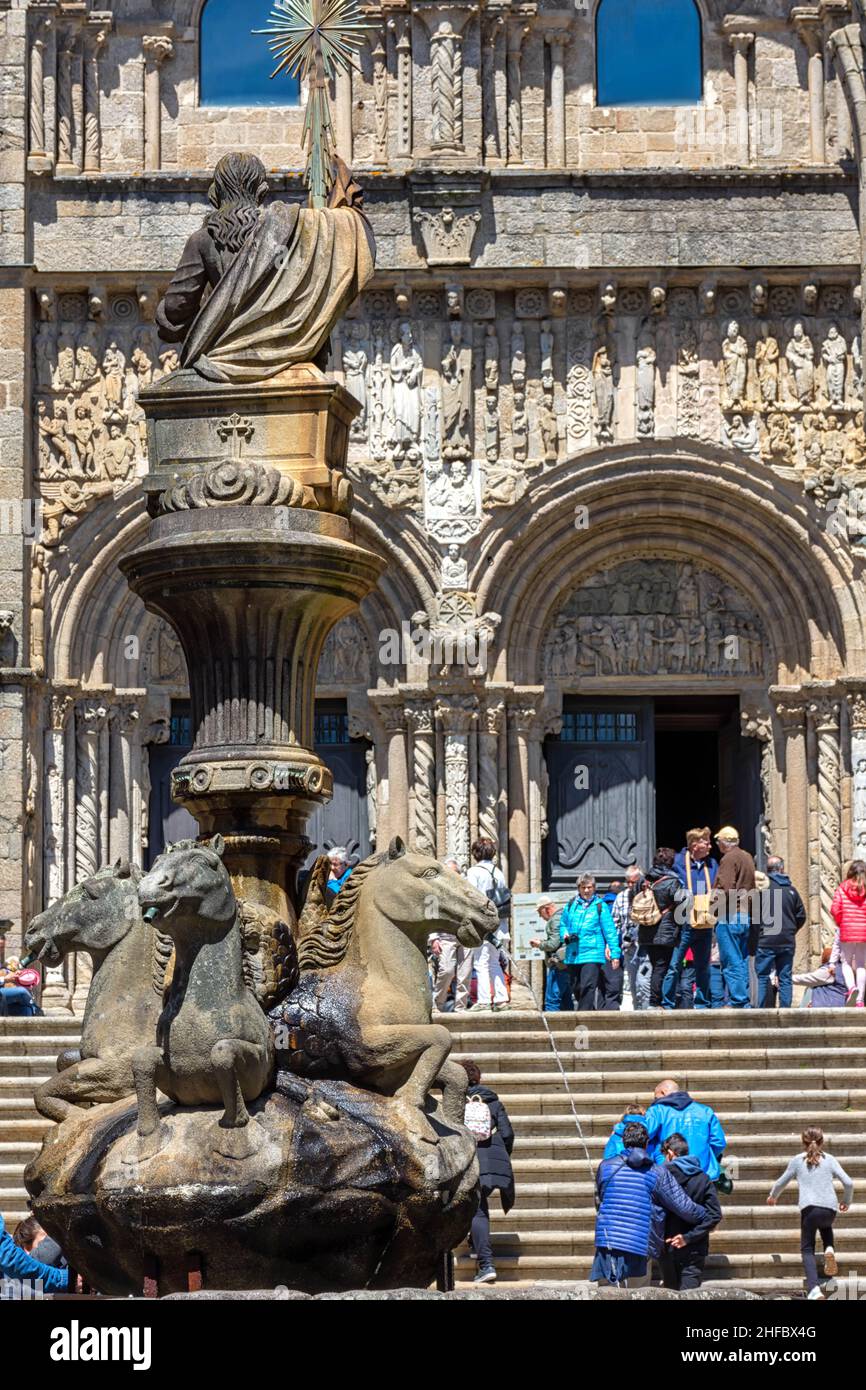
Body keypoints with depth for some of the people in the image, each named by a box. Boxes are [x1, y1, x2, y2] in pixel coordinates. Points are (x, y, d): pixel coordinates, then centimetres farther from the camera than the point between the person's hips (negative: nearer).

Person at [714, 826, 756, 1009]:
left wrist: (715, 908, -10)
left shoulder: (729, 859, -10)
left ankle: (738, 1001, -11)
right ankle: (744, 1002, 11)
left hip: (730, 916, -9)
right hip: (747, 916, 9)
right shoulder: (748, 858, 17)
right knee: (743, 961, 11)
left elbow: (726, 890, -19)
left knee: (732, 962, -7)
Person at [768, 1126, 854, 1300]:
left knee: (807, 1249, 5)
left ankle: (814, 1288, -18)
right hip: (830, 1210, 2)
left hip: (809, 1208, -2)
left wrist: (772, 1197, 42)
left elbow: (781, 1183, 22)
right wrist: (846, 1201, 26)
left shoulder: (797, 1161, 13)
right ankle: (829, 1249, 5)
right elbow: (848, 1183, 7)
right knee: (825, 1226, 37)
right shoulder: (830, 1159, 14)